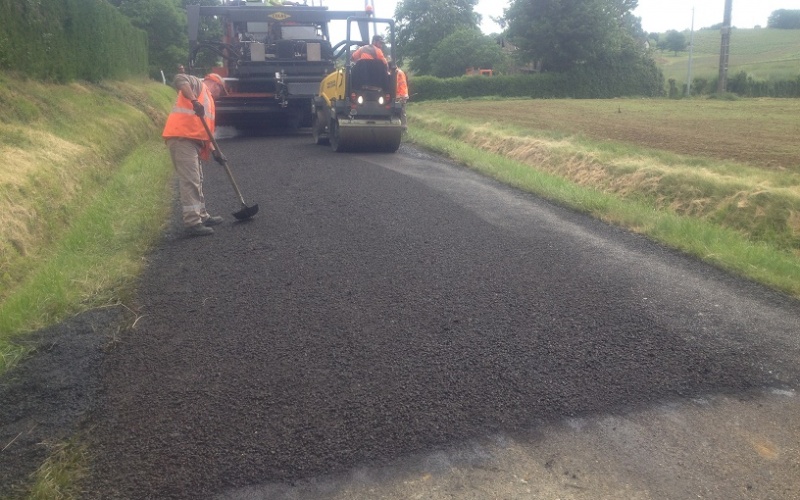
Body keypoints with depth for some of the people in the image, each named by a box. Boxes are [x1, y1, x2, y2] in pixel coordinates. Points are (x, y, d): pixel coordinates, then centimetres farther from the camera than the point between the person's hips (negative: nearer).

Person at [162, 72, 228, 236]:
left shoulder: (208, 101, 29)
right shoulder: (198, 84, 5)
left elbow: (205, 130, 26)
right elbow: (179, 79, -18)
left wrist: (213, 150, 15)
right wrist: (194, 101, -28)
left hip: (192, 141, 10)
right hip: (181, 138, -10)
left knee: (197, 181, 17)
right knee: (190, 181, -13)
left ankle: (202, 216, 28)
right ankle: (193, 223, -14)